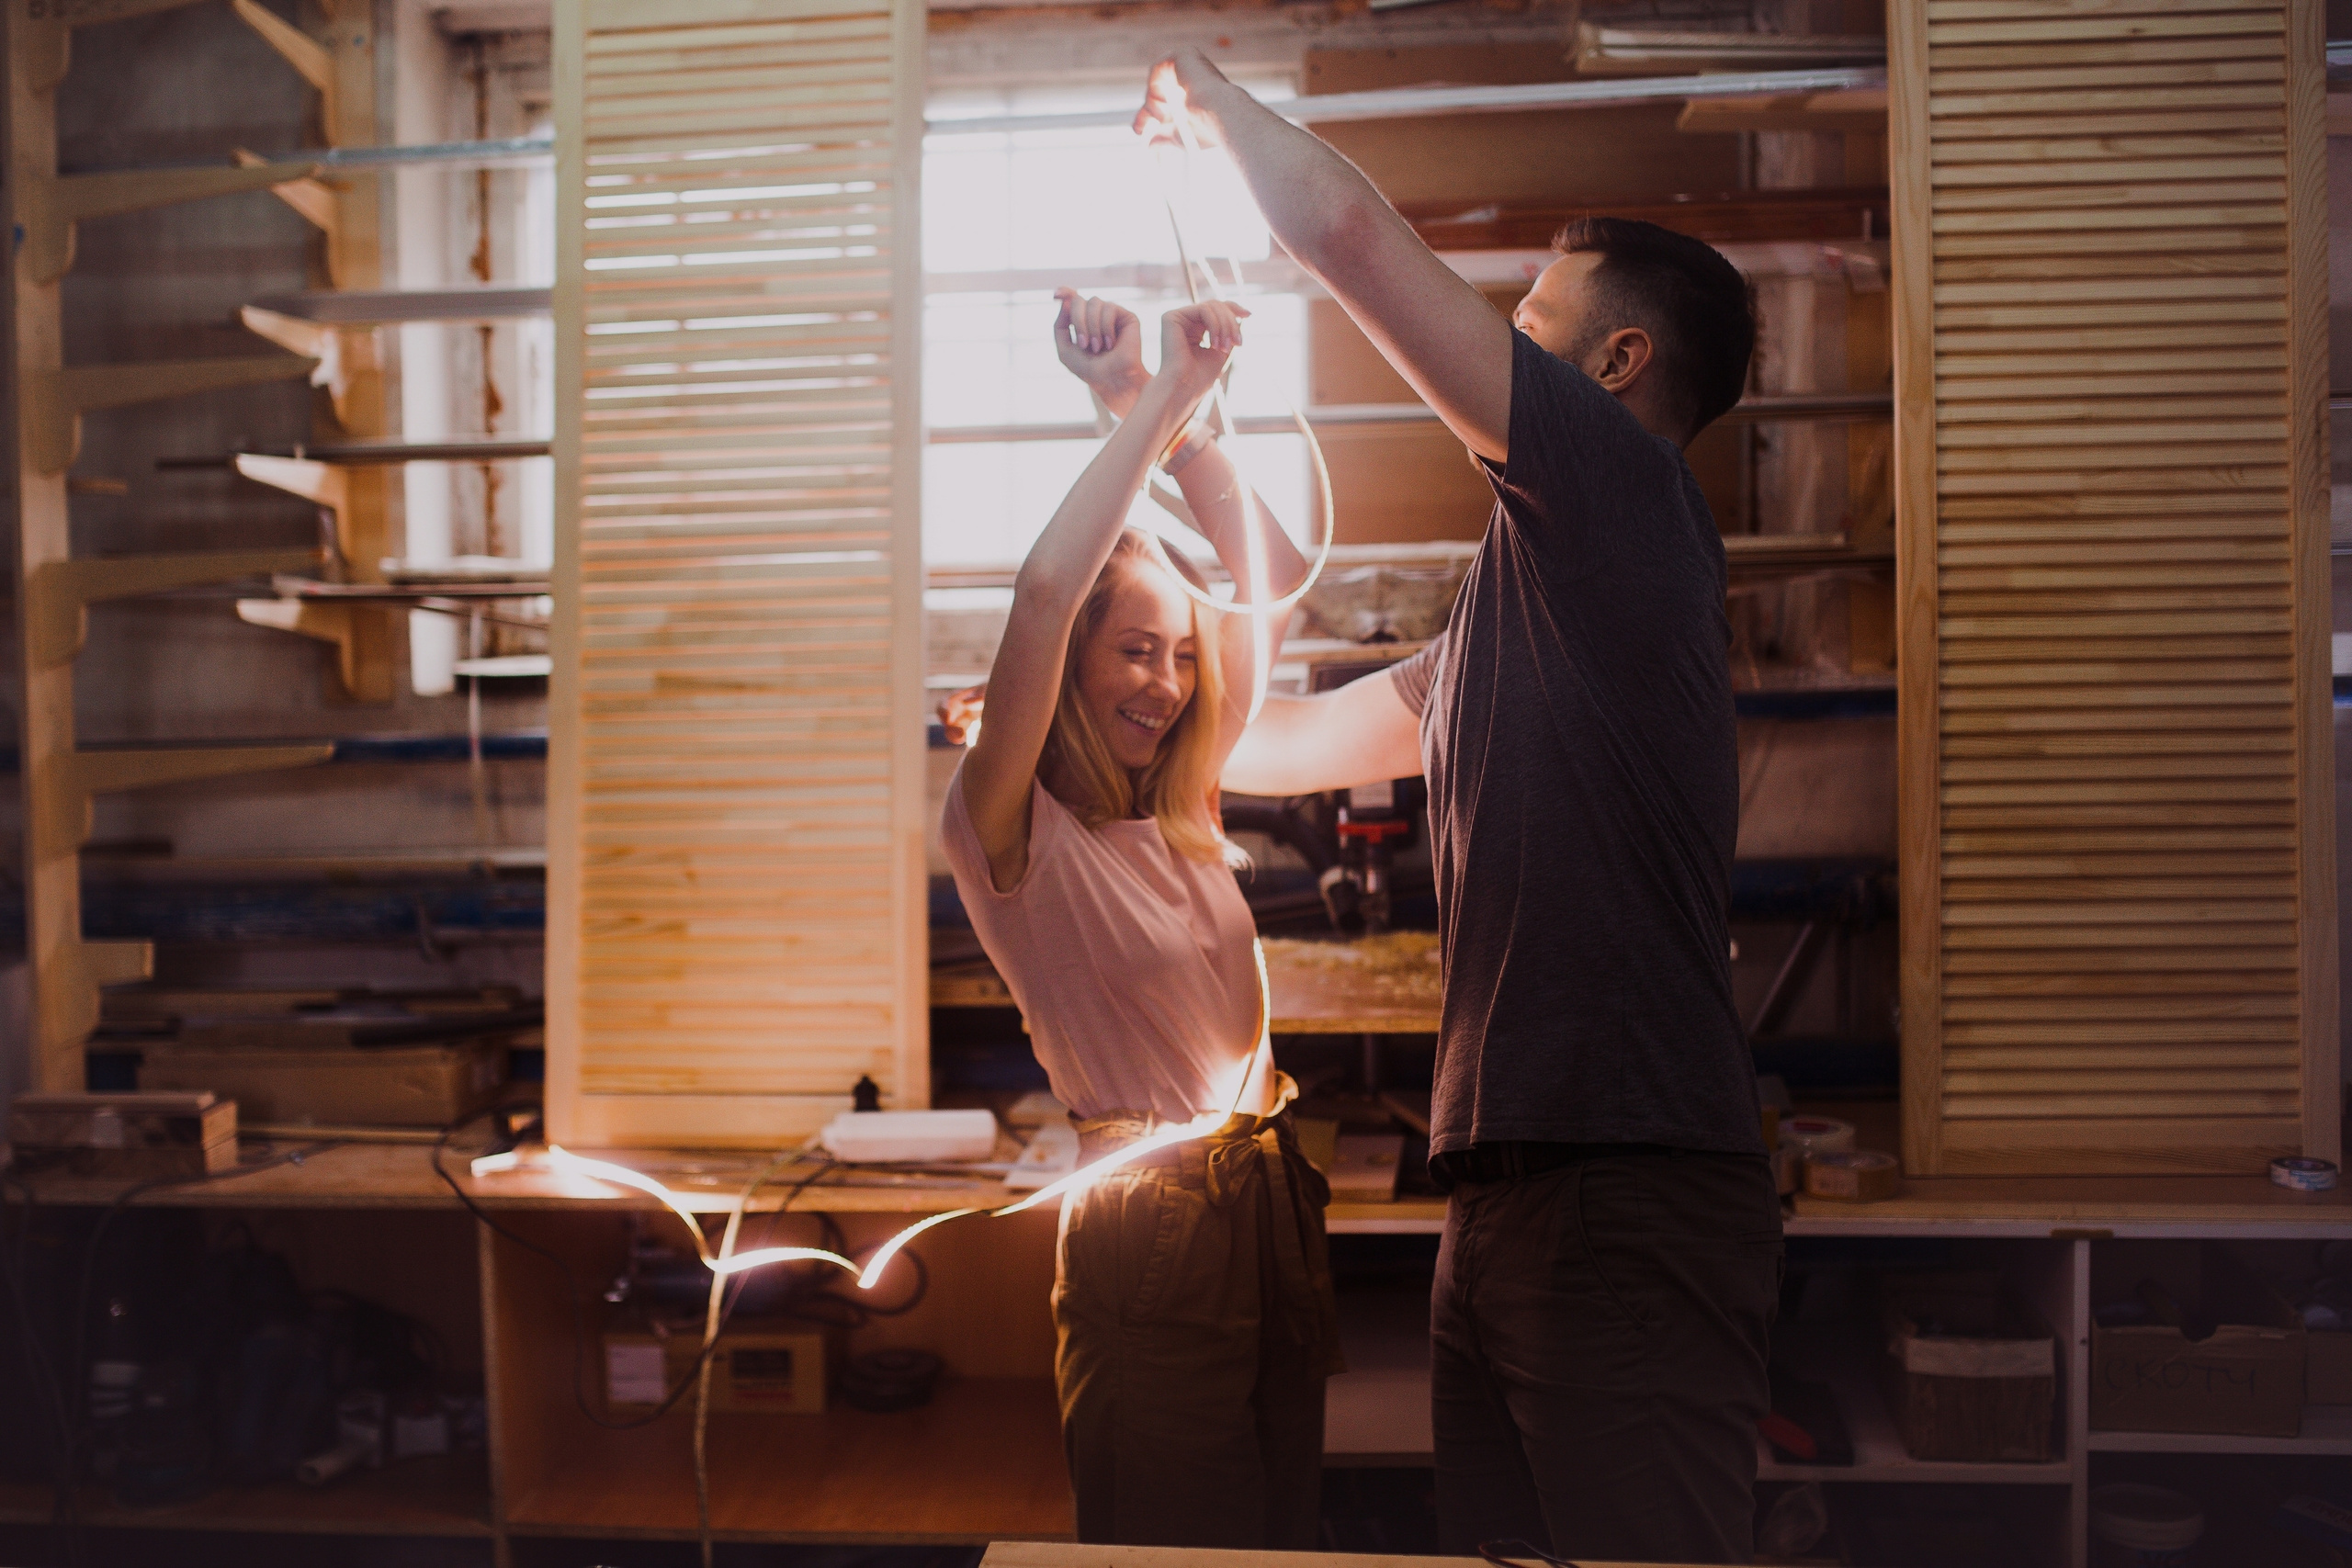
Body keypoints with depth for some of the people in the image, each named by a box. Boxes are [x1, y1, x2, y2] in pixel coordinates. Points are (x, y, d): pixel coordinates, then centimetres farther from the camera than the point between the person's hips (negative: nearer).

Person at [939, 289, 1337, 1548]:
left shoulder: (1180, 812, 8)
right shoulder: (1008, 828, -9)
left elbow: (1271, 576, 10)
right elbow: (1044, 590, -25)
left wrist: (1164, 412, 0)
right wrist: (1160, 400, -18)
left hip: (1273, 1196, 7)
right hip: (1148, 1220, -7)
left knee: (1287, 1522, 17)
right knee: (1168, 1537, 6)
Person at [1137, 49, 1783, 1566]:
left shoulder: (1624, 493, -5)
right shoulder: (1523, 597, 22)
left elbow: (1351, 228, -10)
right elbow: (1290, 741, 31)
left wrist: (1215, 99, 10)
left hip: (1629, 1194, -9)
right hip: (1507, 1187, 9)